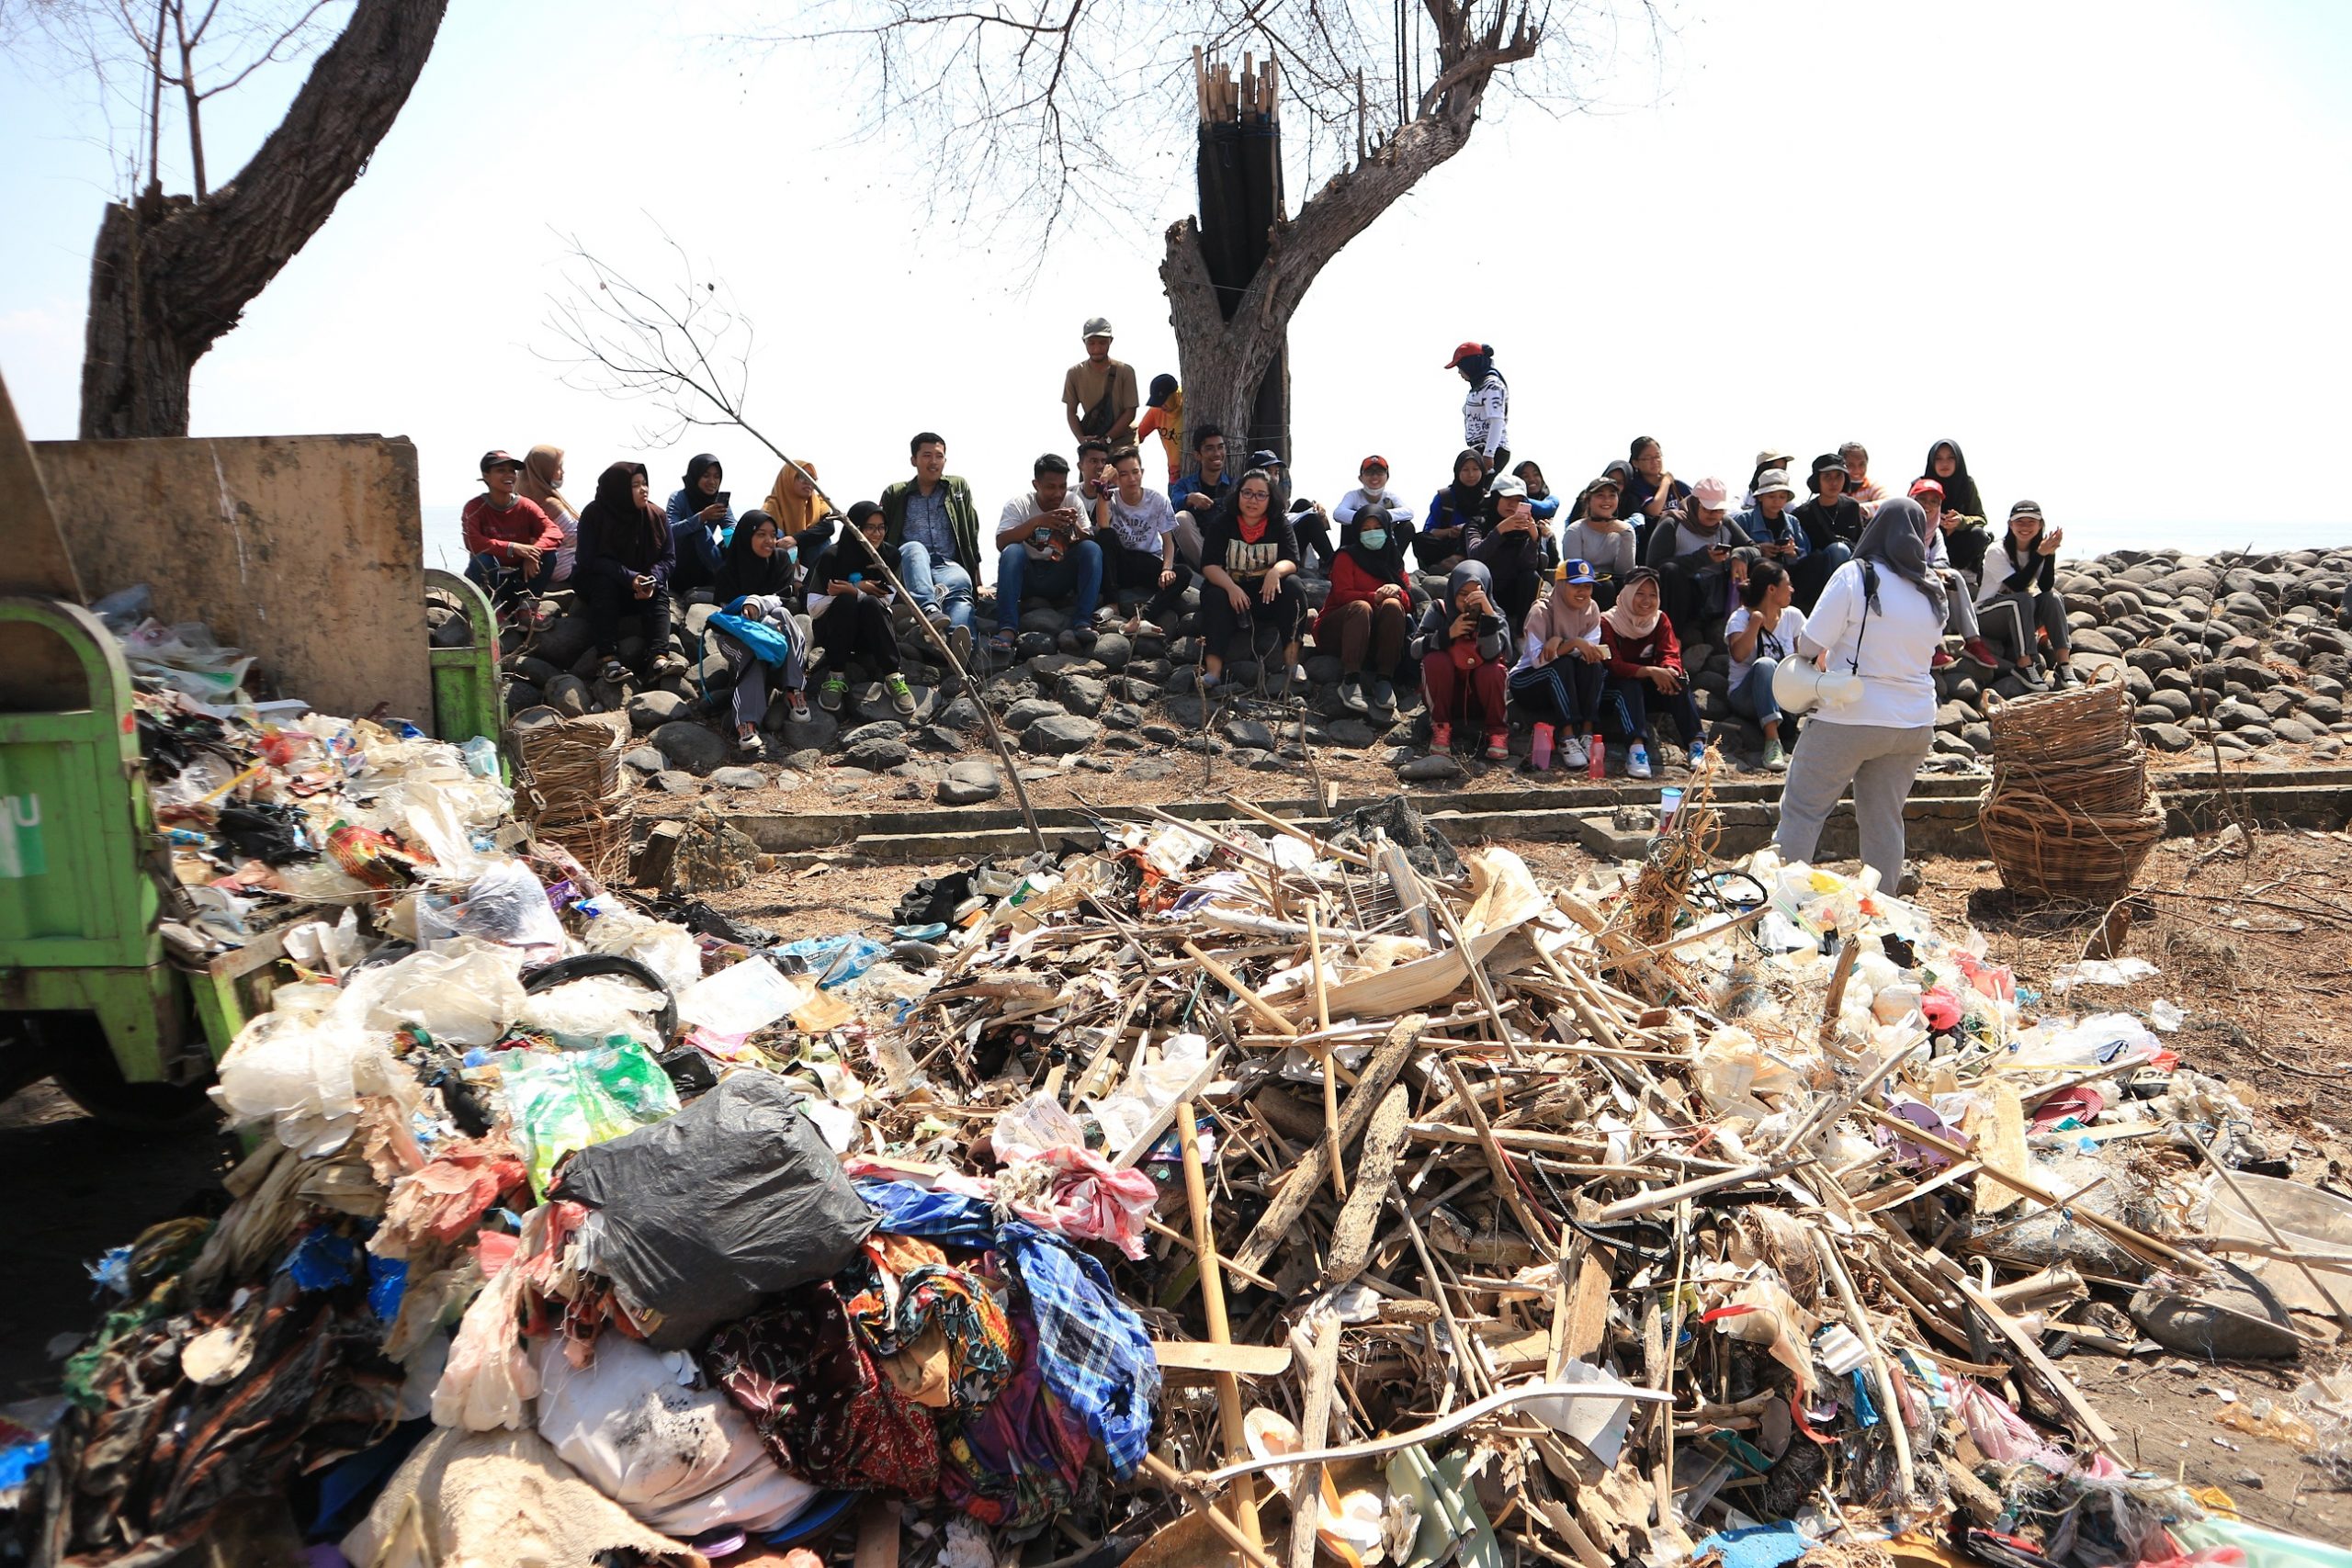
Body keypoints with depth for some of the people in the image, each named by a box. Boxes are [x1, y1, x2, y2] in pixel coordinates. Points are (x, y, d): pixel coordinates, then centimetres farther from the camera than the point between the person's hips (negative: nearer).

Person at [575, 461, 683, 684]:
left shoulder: (656, 515, -6)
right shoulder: (593, 515, -13)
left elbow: (668, 558, -7)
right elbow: (590, 560, -19)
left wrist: (653, 580, -28)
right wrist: (629, 578, -33)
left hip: (644, 586, 2)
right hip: (602, 584, -2)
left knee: (659, 593, -27)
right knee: (604, 583, -33)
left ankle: (660, 658, -46)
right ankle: (609, 659, -45)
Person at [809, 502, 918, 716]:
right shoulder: (832, 556, -13)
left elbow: (887, 605, -9)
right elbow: (814, 608, -14)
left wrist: (855, 592, -25)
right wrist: (860, 590, -21)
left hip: (870, 632, 2)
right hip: (833, 631, -1)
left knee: (871, 603, -30)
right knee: (846, 600, -32)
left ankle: (893, 677, -33)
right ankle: (836, 675, -26)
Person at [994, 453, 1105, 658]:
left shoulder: (1072, 503, 5)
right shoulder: (1018, 504, -3)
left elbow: (1090, 543, -3)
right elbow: (1001, 543, -18)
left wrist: (1075, 526, -23)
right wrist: (1037, 521, -26)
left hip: (1060, 579, 2)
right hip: (1025, 578, -2)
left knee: (1092, 549, -22)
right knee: (1012, 552, -32)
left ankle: (1082, 623, -35)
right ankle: (1008, 630, -42)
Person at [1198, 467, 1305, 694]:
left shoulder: (1280, 524, 1)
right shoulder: (1221, 523, -3)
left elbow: (1292, 562, -9)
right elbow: (1210, 566, -12)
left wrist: (1277, 571, -34)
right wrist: (1231, 587, -32)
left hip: (1268, 594, 1)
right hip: (1230, 589, -1)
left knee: (1293, 587, -27)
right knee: (1214, 596, -32)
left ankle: (1291, 662, -31)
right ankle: (1213, 671, -45)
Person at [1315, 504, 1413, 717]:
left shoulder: (1394, 560, 16)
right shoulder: (1347, 556, 3)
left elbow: (1408, 601, 5)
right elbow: (1342, 595, -11)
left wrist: (1396, 592, -19)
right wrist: (1376, 597, -24)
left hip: (1377, 634, 3)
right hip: (1337, 630, -3)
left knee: (1393, 606, -27)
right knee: (1361, 607, -34)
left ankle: (1384, 679, -32)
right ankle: (1350, 681, -46)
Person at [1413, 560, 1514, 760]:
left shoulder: (1496, 615, -8)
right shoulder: (1438, 609, -5)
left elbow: (1491, 654, -28)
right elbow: (1415, 649, -16)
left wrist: (1488, 612, -36)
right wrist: (1448, 634, -28)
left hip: (1481, 697, -1)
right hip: (1446, 694, 1)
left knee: (1493, 670, -31)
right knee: (1435, 660, -28)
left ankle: (1498, 730, -7)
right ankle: (1441, 726, -11)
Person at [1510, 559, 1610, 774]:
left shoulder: (1591, 609, -4)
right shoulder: (1542, 610, -18)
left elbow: (1590, 650, -18)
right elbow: (1537, 658, -30)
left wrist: (1559, 642, -32)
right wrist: (1573, 643, -38)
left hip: (1567, 685, 4)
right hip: (1527, 681, -4)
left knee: (1593, 665, -25)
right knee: (1562, 664, -33)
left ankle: (1587, 734, -28)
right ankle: (1567, 738, -37)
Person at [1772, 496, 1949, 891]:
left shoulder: (1855, 576, -13)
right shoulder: (1934, 590, 6)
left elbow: (1811, 643, -14)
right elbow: (1924, 650, 17)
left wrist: (1822, 660, 8)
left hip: (1850, 718, -6)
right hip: (1915, 724, 6)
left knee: (1803, 809, 3)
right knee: (1885, 818, 14)